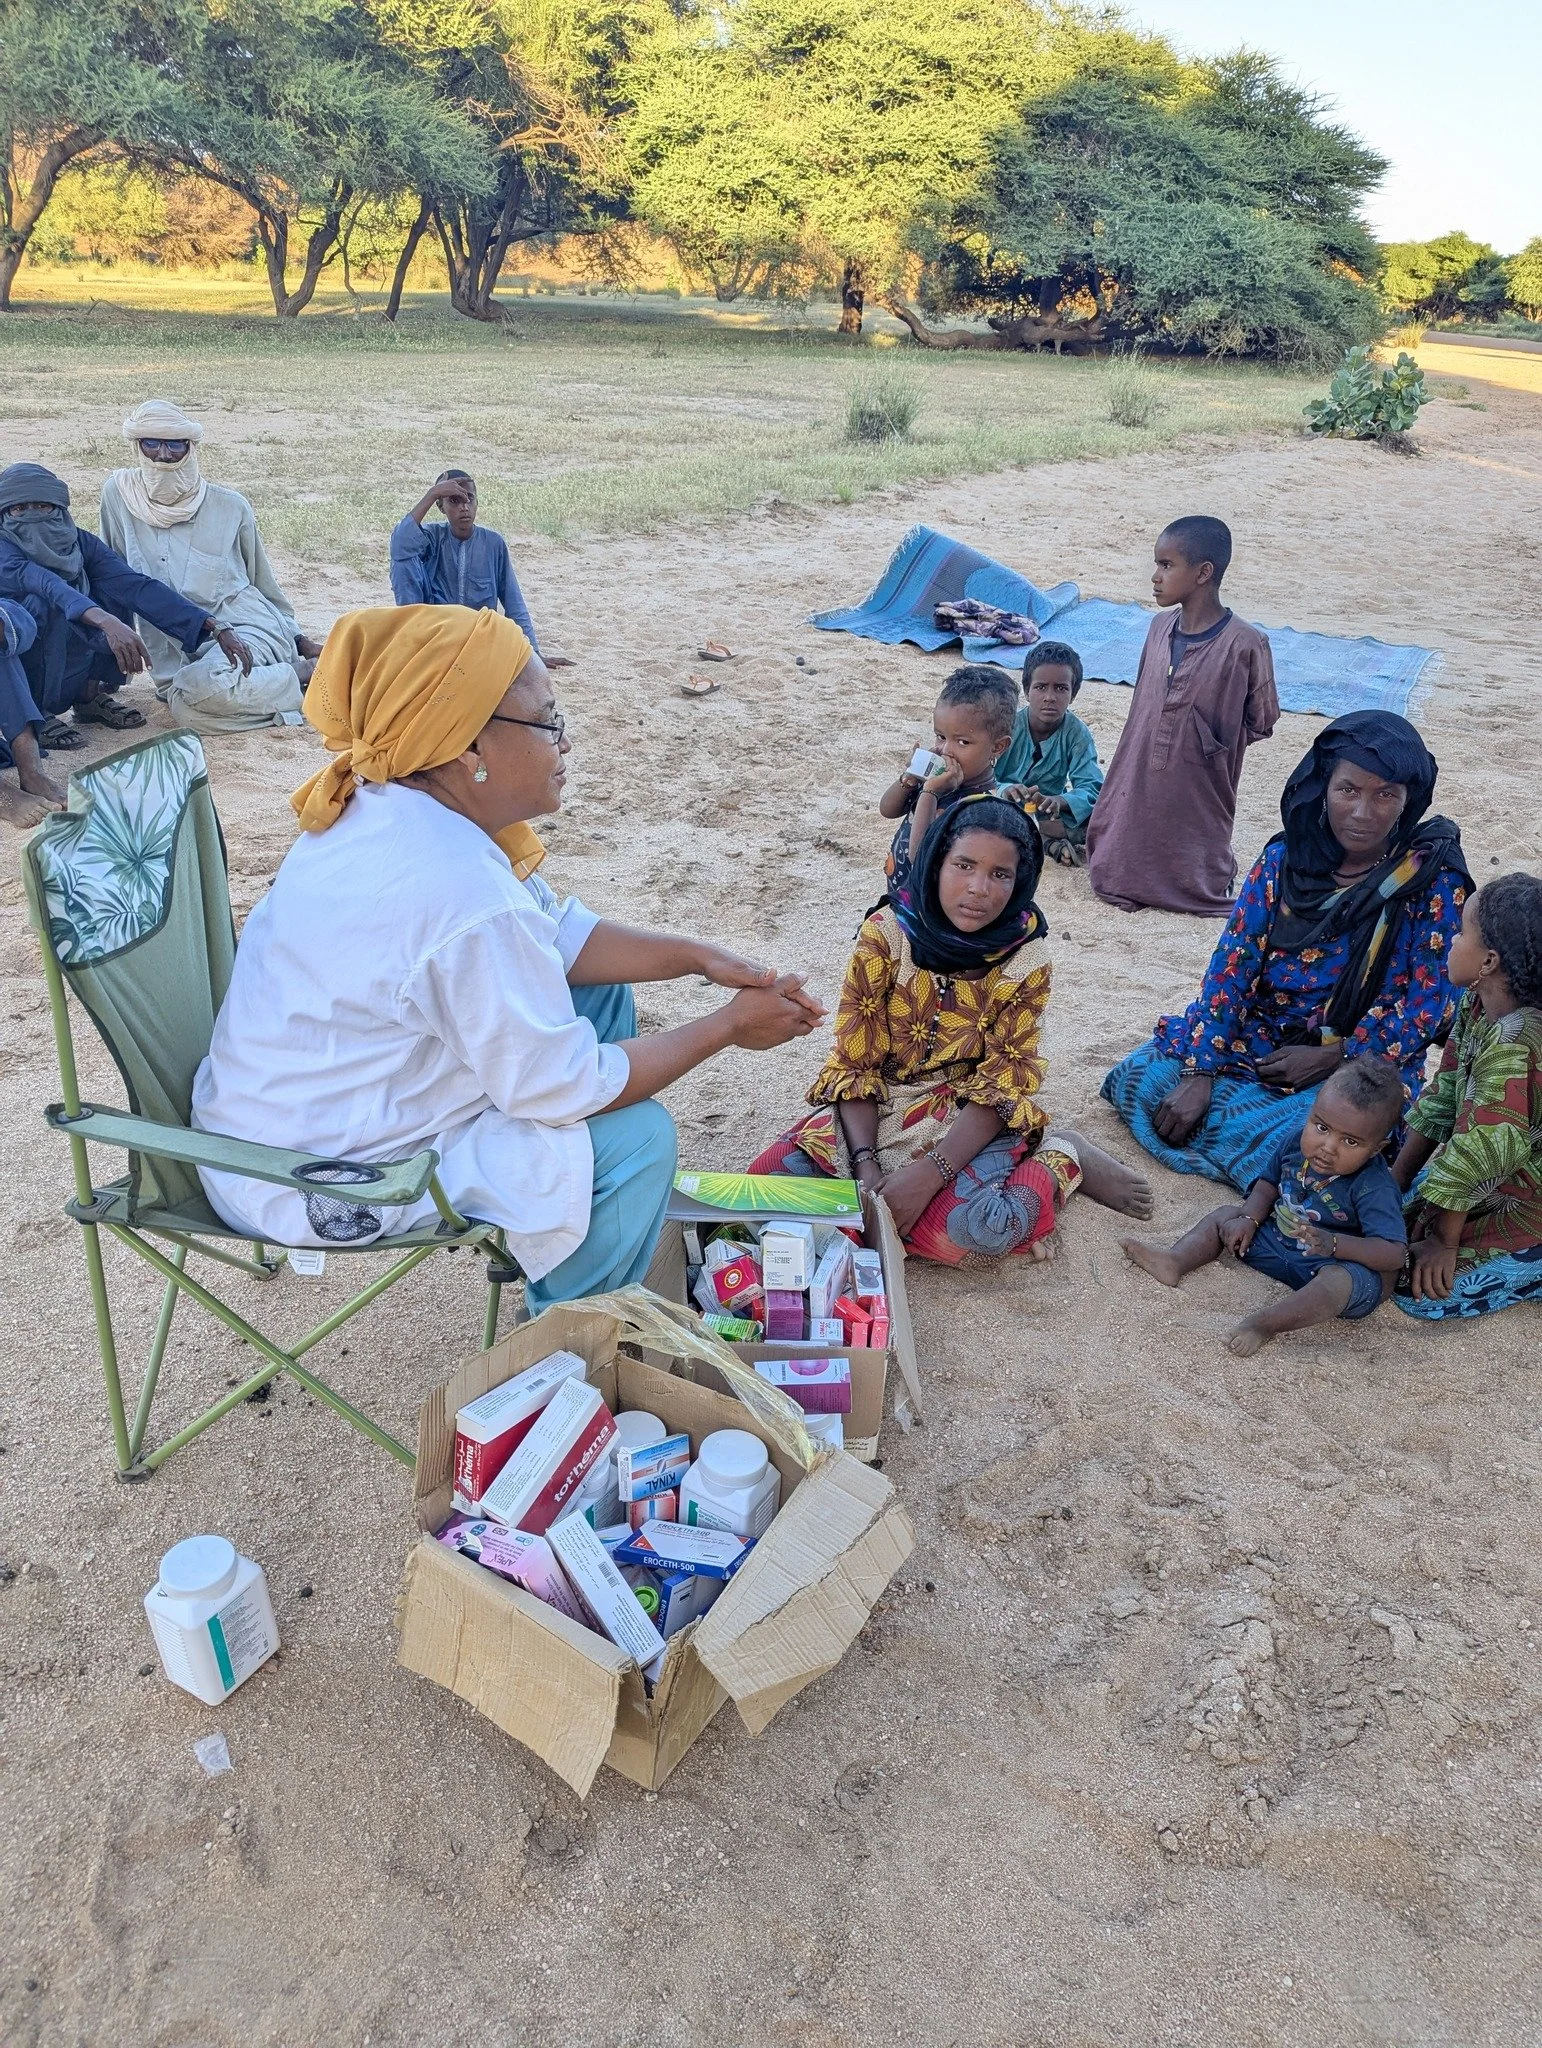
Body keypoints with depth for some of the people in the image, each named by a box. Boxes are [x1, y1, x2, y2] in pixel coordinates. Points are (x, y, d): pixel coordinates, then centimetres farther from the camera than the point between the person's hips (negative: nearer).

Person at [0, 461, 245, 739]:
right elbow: (46, 584, -37)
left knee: (115, 589, -10)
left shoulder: (81, 543, -3)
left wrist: (215, 628, -29)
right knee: (44, 604, -32)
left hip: (68, 678, 5)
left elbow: (137, 585, -16)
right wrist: (106, 622, -57)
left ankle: (90, 696, 0)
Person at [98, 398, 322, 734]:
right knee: (179, 696, -31)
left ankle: (308, 671, -11)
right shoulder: (120, 492, 3)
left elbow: (262, 582, 12)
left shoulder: (230, 505, 0)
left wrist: (300, 641, 14)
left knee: (199, 688, -34)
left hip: (247, 628, -3)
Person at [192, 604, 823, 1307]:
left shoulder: (387, 806, -5)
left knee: (601, 987, 12)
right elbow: (565, 1088, -24)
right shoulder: (460, 897, -34)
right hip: (313, 1184, -9)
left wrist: (698, 957, -4)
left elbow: (560, 933, 5)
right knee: (636, 1137, -10)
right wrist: (729, 1026, -14)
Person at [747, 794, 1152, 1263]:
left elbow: (1002, 1083, -13)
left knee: (982, 1224, -33)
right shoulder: (886, 933, -13)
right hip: (877, 1106, 2)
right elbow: (854, 1062, -10)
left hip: (971, 1117, -2)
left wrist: (930, 1172, -27)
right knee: (772, 1177, -21)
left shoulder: (1025, 959, -12)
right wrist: (866, 1165, -23)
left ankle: (1059, 1157, -2)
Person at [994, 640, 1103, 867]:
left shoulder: (1077, 734, -9)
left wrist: (1058, 801, -40)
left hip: (1046, 812, 0)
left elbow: (1092, 789, -18)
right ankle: (1051, 842, -32)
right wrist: (1005, 790, -40)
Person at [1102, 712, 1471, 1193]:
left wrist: (1332, 1058, -18)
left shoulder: (1432, 878, -11)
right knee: (1140, 1077, -13)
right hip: (1257, 1040, 3)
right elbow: (1233, 963, -7)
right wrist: (1199, 1073, -15)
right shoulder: (1285, 858, -3)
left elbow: (1431, 1002, -10)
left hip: (1361, 1062, -3)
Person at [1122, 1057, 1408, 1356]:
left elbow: (1395, 1254, -30)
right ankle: (1176, 1261, -20)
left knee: (1345, 1281, -39)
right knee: (1228, 1215, 2)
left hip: (1343, 1262, -7)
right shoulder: (1294, 1144, -9)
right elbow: (1269, 1184, 10)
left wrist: (1333, 1244, -42)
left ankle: (1265, 1323, -46)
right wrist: (1249, 1219, -7)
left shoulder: (1374, 1188, -26)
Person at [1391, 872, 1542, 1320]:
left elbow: (1481, 1153, -28)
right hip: (1487, 1183, 9)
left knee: (1420, 1288, -12)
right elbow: (1441, 1098, 2)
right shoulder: (1477, 1007, -4)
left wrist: (1444, 1241, -18)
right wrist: (1396, 1181, 3)